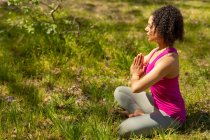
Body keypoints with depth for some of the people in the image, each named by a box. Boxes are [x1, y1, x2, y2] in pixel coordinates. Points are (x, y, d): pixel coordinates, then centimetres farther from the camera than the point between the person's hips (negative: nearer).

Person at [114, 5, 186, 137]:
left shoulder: (167, 60, -32)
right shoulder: (160, 49, -2)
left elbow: (136, 88, -33)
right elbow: (134, 67, 12)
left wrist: (136, 75, -10)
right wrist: (137, 72, -13)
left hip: (170, 115, -9)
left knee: (124, 129, -21)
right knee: (119, 92, 9)